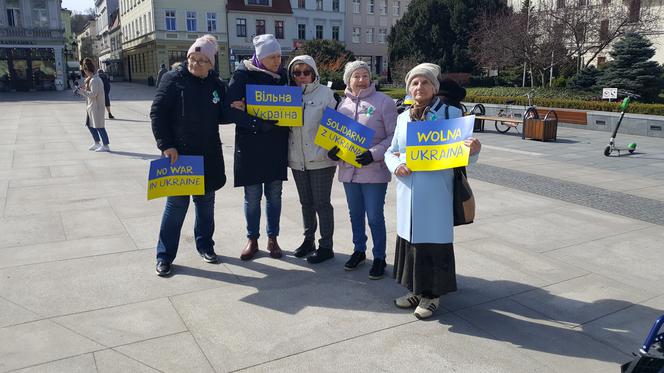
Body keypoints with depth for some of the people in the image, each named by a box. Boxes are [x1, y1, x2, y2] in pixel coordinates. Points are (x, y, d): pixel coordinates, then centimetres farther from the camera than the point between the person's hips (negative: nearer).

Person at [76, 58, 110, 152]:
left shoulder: (94, 80, -19)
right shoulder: (89, 79, 12)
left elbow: (93, 94, -24)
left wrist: (81, 91, -18)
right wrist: (81, 89, 5)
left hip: (96, 106, -10)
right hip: (91, 106, 10)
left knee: (99, 126, -5)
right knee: (89, 124, 17)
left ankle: (106, 146, 2)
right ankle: (97, 143, 26)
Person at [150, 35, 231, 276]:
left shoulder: (216, 84, 6)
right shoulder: (173, 79, -6)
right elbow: (157, 113, -9)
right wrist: (166, 145, -15)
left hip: (209, 155, 5)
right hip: (179, 154, -4)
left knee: (206, 202, 15)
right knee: (176, 204, 0)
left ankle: (205, 245, 33)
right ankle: (164, 255, 13)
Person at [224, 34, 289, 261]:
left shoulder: (283, 75, 5)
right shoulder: (243, 75, -7)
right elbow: (231, 110, -14)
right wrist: (256, 123, -25)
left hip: (276, 145, 3)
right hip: (250, 145, -3)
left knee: (274, 194, 10)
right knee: (252, 195, 5)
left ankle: (272, 239, 23)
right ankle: (252, 240, 21)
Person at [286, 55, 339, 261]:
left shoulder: (325, 93, -6)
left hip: (320, 159, -5)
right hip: (297, 159, 5)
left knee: (321, 203, 2)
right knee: (306, 203, 16)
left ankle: (326, 245, 13)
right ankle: (309, 240, 30)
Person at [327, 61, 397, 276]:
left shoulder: (383, 102, -7)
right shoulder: (344, 104, 8)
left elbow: (394, 136, -9)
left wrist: (374, 154, -21)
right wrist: (333, 149, -3)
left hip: (374, 171, -5)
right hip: (349, 169, 5)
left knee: (375, 217, 2)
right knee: (355, 214, 17)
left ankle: (379, 257, 19)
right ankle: (359, 250, 35)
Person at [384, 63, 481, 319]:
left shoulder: (450, 113, -4)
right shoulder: (403, 117, 10)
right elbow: (391, 152, 16)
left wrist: (473, 151, -28)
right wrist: (396, 166, -6)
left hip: (436, 194, -5)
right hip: (408, 192, 5)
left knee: (434, 240, 2)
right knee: (409, 238, 13)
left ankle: (432, 294, 20)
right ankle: (415, 290, 31)